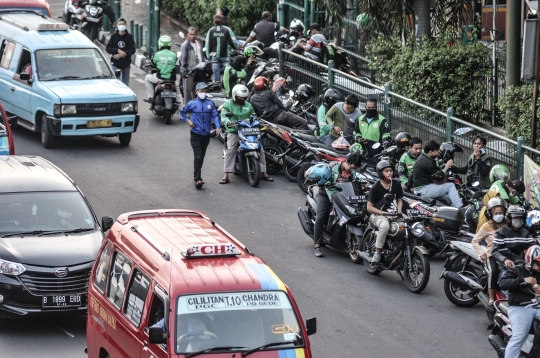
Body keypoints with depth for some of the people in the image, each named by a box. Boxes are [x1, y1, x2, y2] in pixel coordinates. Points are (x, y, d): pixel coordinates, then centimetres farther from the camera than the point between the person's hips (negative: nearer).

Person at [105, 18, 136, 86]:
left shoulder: (129, 36, -2)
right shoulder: (114, 36, 0)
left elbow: (132, 50, -7)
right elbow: (108, 48, -1)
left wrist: (122, 54, -17)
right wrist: (118, 50, -17)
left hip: (126, 64, 0)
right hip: (116, 64, 0)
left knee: (125, 84, 7)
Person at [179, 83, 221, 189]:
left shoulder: (210, 103, 5)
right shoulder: (192, 103, 0)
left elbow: (215, 115, -1)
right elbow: (182, 112, 10)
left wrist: (217, 127, -17)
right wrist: (187, 120, -7)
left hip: (206, 135, 3)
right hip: (195, 135, -3)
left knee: (202, 156, 12)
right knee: (198, 156, -10)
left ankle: (197, 176, 26)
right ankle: (197, 179, -11)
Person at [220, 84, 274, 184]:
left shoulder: (248, 106, 17)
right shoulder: (228, 104, 4)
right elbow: (223, 116, -10)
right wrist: (228, 122, -33)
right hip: (233, 131, -4)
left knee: (260, 149, -7)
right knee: (230, 150, -24)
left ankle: (264, 173, 3)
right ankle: (225, 176, -26)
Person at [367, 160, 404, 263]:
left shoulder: (396, 184, 8)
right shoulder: (376, 187, -6)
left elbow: (399, 200, 19)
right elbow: (369, 207, -6)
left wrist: (399, 211, -1)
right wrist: (383, 213, -17)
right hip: (377, 215, -5)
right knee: (385, 225, -41)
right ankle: (377, 253, -32)